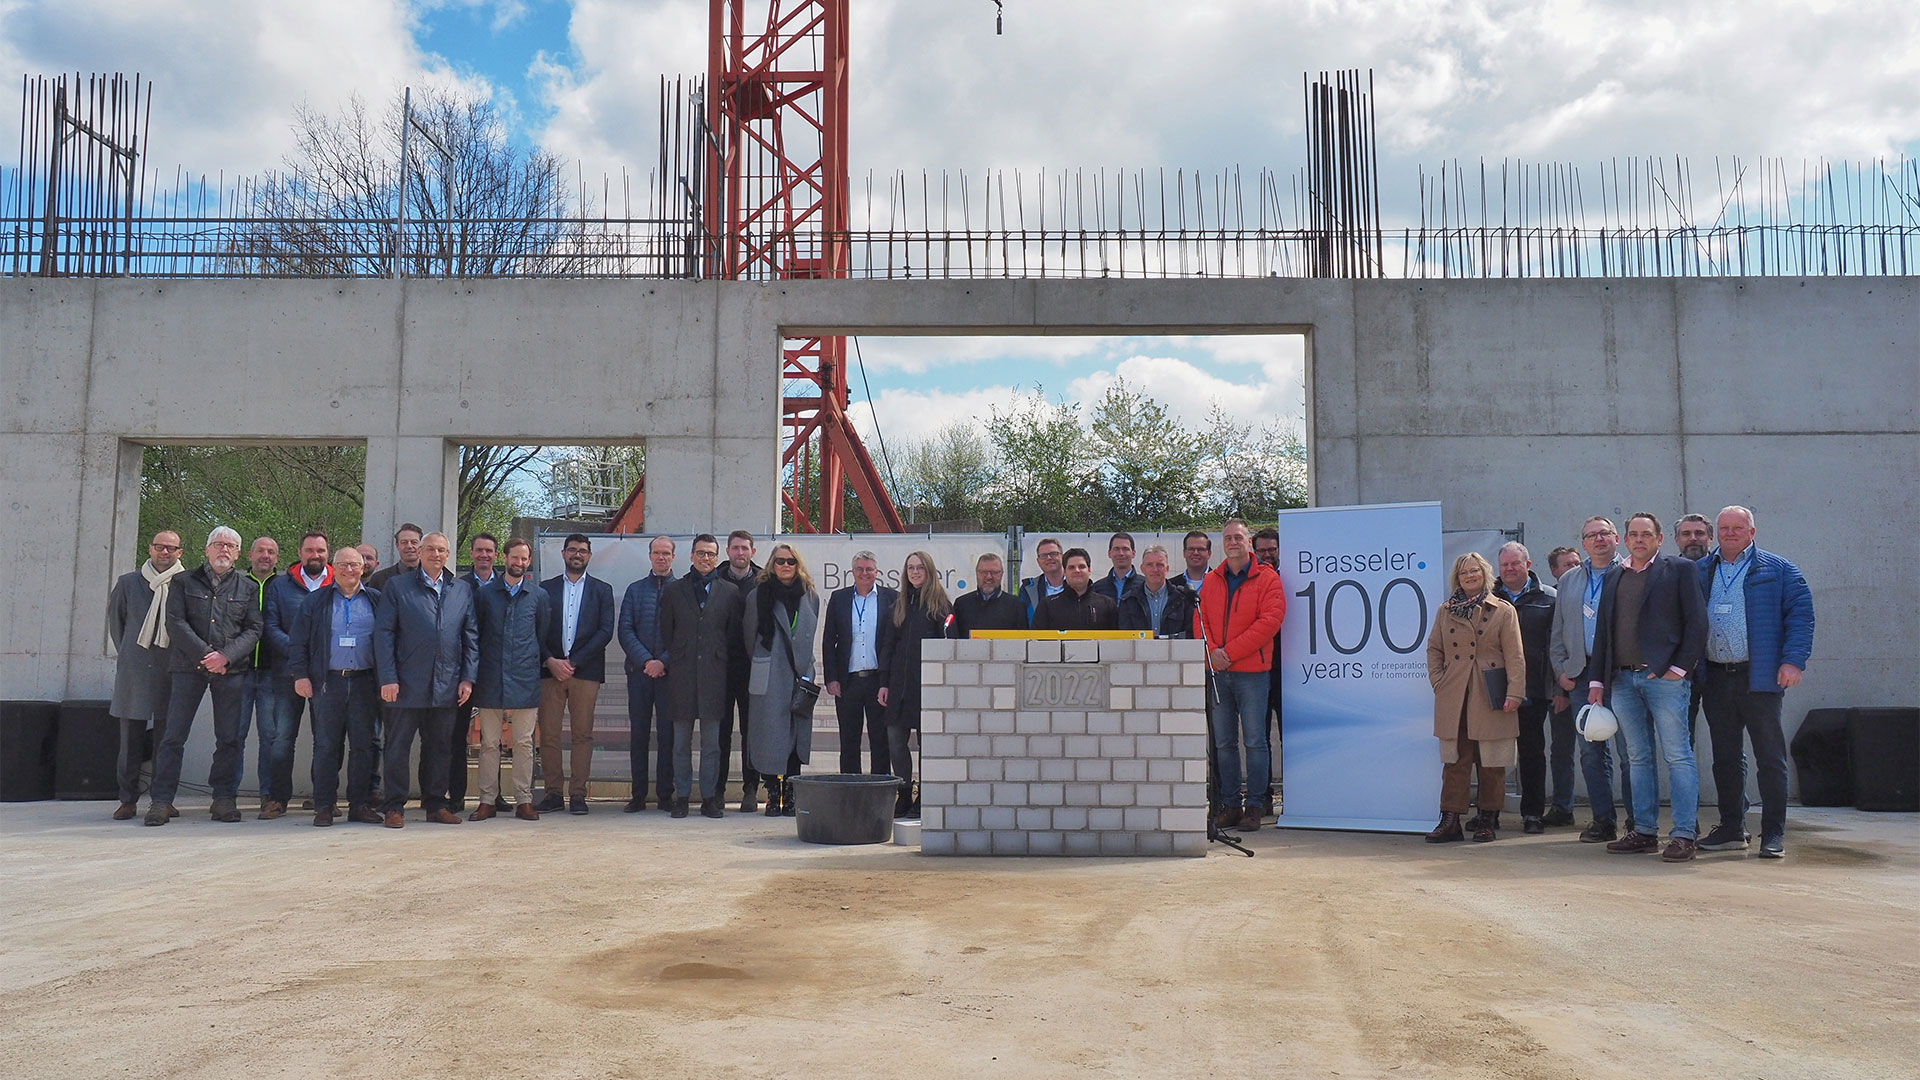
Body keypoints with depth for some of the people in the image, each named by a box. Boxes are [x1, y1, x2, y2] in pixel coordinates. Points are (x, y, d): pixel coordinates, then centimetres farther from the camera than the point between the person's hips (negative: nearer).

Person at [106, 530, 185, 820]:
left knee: (167, 738, 0)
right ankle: (128, 800, 9)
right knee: (130, 737, 2)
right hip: (133, 671, 2)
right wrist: (125, 654, 17)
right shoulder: (128, 583, 10)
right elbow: (115, 620, 20)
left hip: (172, 669, -1)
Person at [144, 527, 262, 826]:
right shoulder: (184, 582, 10)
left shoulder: (247, 588, 13)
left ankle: (224, 798, 10)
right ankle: (161, 800, 3)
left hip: (232, 670, 1)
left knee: (230, 738, 2)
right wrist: (205, 655, -11)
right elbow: (175, 623, -1)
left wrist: (225, 656, -10)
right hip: (189, 667, -1)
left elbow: (253, 630, 6)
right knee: (174, 735, -2)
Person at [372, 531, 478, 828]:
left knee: (438, 747, 10)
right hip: (407, 684, -3)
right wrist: (387, 679, -9)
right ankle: (395, 807, 10)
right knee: (398, 747, 2)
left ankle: (435, 804, 19)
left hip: (446, 686, 3)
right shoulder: (397, 586, 3)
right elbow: (383, 634, -2)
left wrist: (468, 678, 3)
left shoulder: (463, 590, 12)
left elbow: (471, 636, 11)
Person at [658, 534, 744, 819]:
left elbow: (734, 635, 9)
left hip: (714, 673, 0)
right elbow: (665, 632, 11)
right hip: (681, 674, 1)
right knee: (681, 741, 5)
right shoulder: (674, 591, 10)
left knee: (712, 740, 2)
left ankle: (710, 798, 8)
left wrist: (719, 658, 3)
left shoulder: (729, 592, 9)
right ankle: (681, 797, 11)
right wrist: (674, 659, 4)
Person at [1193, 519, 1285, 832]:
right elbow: (1200, 620, 12)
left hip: (1252, 671, -5)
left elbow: (1270, 620, -10)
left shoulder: (1267, 578, 0)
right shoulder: (1211, 581, 14)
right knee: (1224, 742, 8)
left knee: (1255, 740, -3)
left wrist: (1230, 652, -14)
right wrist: (1211, 651, -8)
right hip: (1218, 672, 5)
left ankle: (1253, 805, 3)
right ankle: (1230, 803, 15)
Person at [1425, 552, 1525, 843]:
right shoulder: (1446, 611, 11)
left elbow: (1514, 656, -1)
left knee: (1491, 762, 3)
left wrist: (1514, 693, -8)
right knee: (1454, 759, 2)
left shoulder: (1503, 611, 2)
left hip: (1490, 697, -2)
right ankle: (1450, 821, 4)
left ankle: (1488, 820, 14)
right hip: (1453, 699, 2)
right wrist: (1438, 682, 5)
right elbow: (1433, 649, 17)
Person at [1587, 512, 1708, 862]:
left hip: (1664, 677, -5)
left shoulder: (1679, 569, 4)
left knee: (1677, 757, -4)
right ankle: (1644, 832, 13)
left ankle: (1684, 835, -2)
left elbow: (1697, 623, -2)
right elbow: (1603, 630, 17)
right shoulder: (1613, 576, 18)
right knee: (1638, 758, 8)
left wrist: (1679, 667, -10)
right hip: (1622, 679, 5)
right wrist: (1596, 680, 12)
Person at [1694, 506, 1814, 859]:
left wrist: (1793, 660, -13)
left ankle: (1773, 834, 6)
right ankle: (1732, 829, 18)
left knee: (1770, 757, 0)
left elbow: (1801, 614, -3)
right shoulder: (1700, 572, 13)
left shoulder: (1777, 569, 4)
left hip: (1759, 677, -3)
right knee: (1725, 757, 9)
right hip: (1716, 678, 4)